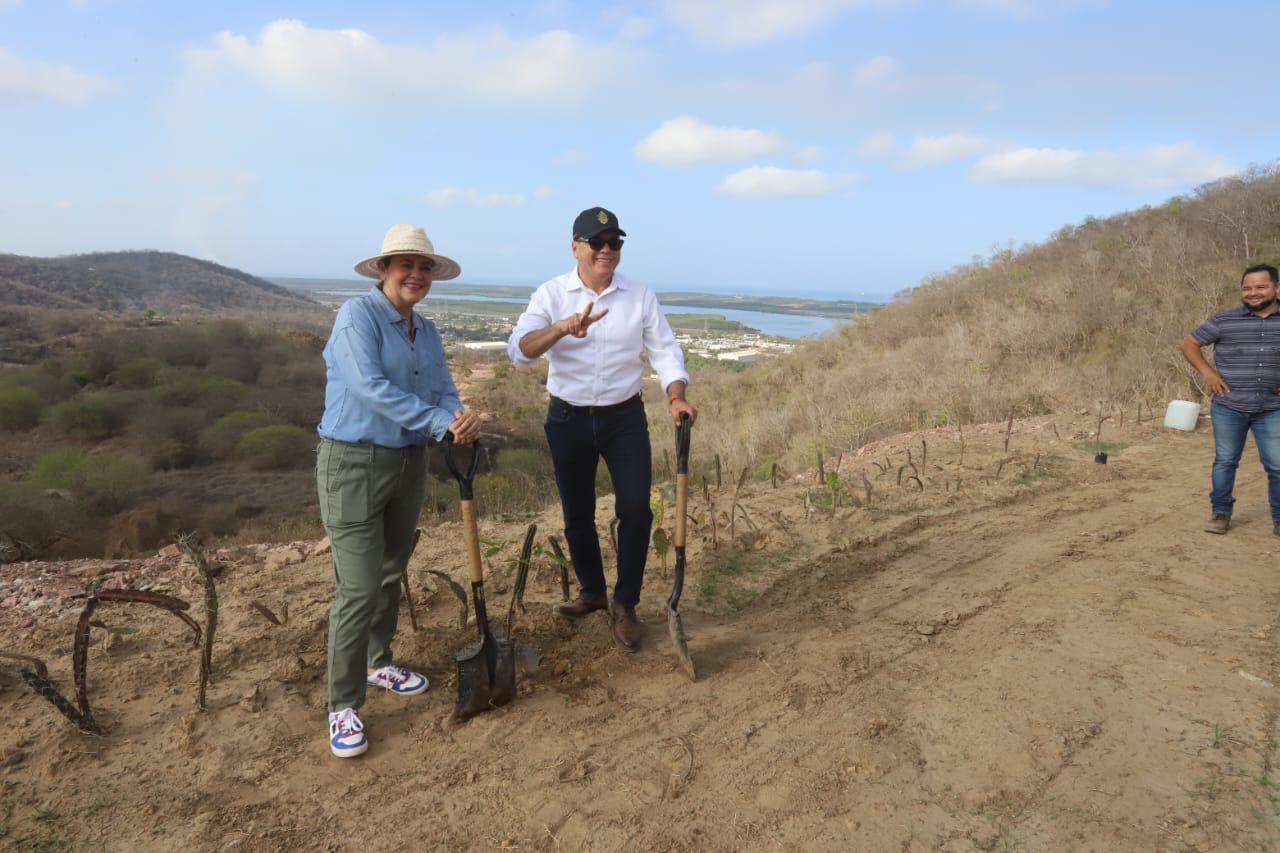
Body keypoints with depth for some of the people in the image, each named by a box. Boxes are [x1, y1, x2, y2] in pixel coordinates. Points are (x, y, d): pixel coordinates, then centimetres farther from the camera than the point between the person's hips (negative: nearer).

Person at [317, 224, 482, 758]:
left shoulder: (426, 331, 10)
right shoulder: (357, 315, -13)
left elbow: (445, 392, 3)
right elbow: (370, 387, -25)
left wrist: (459, 420, -21)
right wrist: (439, 422, -26)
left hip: (409, 463, 7)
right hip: (353, 464, -7)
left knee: (391, 574, 19)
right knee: (359, 588, -7)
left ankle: (377, 663, 40)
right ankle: (343, 706, 8)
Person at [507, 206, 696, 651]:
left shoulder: (640, 295, 0)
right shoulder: (552, 294, -5)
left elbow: (665, 351, -1)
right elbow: (518, 349, -18)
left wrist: (675, 396, -20)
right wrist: (562, 327, -36)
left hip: (625, 418, 0)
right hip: (568, 419, 0)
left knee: (636, 509, -6)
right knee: (577, 515, 12)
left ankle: (624, 604, 12)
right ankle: (591, 591, 35)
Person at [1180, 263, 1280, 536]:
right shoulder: (1223, 320, -2)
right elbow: (1189, 343, 5)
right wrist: (1207, 372, -7)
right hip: (1228, 407, -1)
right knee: (1225, 461, 7)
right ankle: (1220, 513, 19)